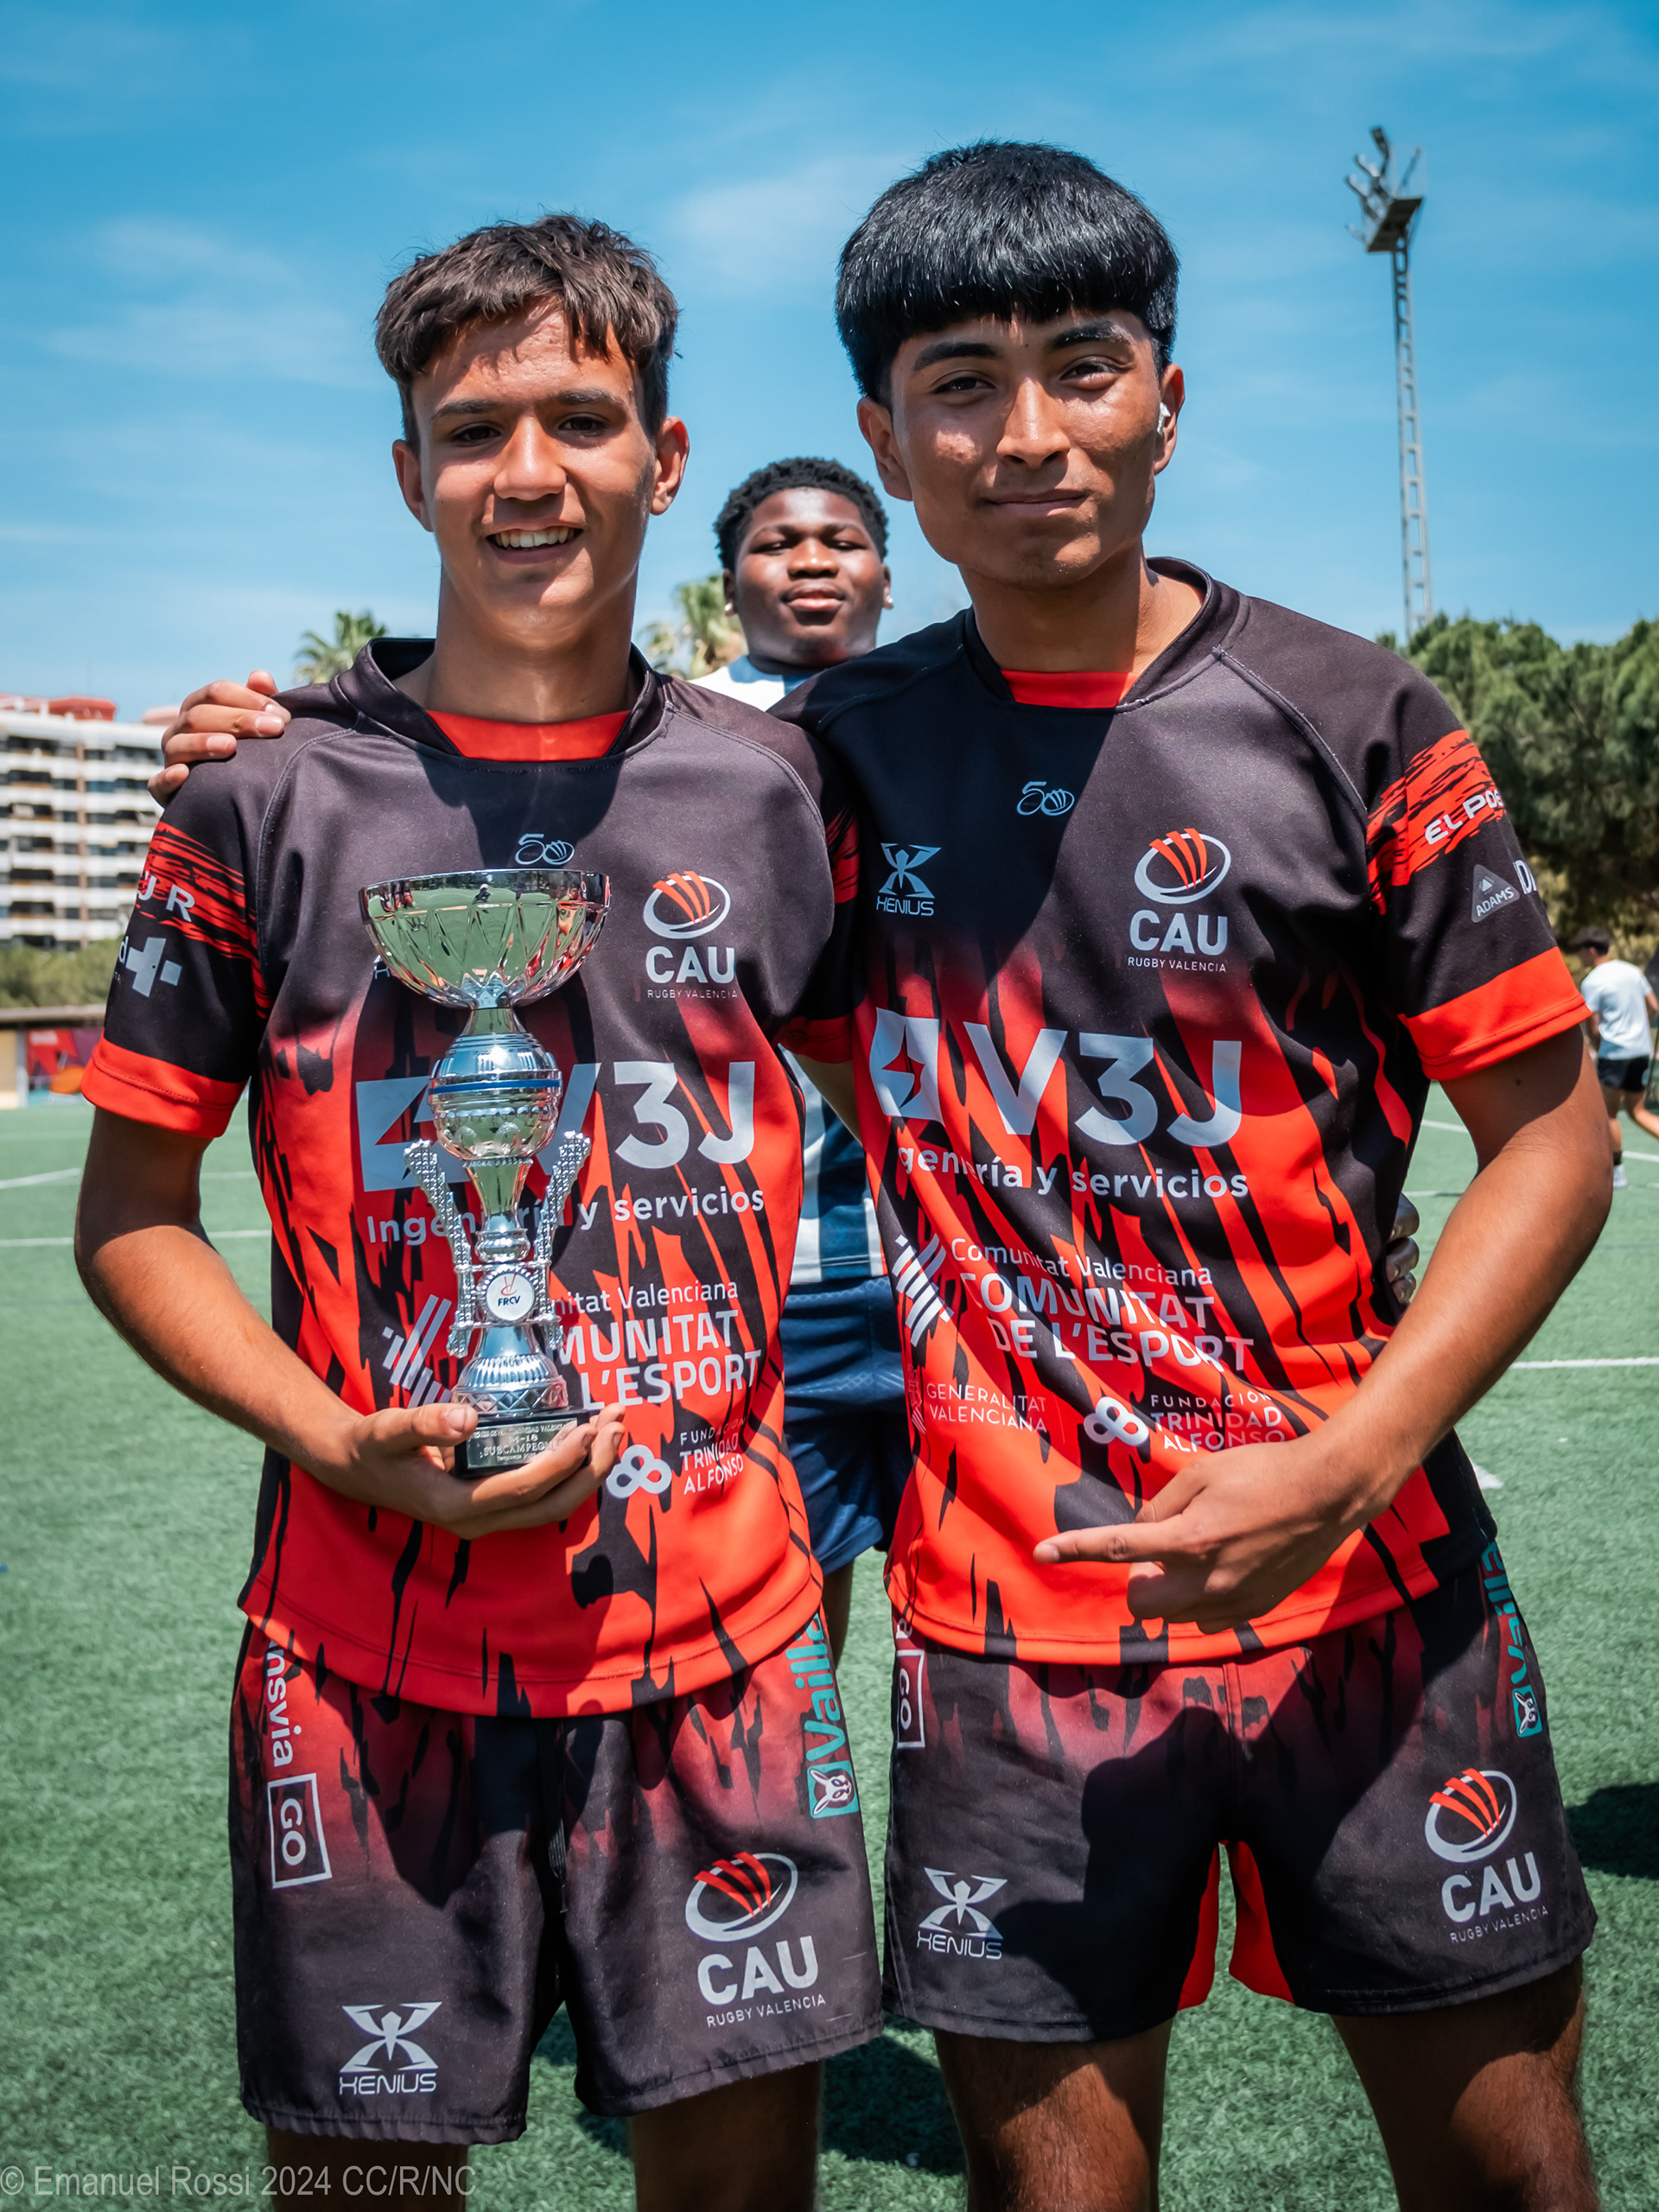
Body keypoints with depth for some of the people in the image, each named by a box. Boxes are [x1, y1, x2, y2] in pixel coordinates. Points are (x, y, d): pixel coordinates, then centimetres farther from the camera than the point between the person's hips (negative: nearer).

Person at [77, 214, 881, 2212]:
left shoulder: (772, 792, 4)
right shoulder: (272, 796, -2)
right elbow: (130, 1216, 2)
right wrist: (344, 1448, -12)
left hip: (720, 1634, 2)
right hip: (370, 1649, -1)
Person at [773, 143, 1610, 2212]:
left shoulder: (1349, 722, -4)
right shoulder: (839, 752, 3)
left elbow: (1552, 1136, -3)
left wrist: (1343, 1467, -15)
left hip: (1372, 1584, 0)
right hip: (1008, 1617, 1)